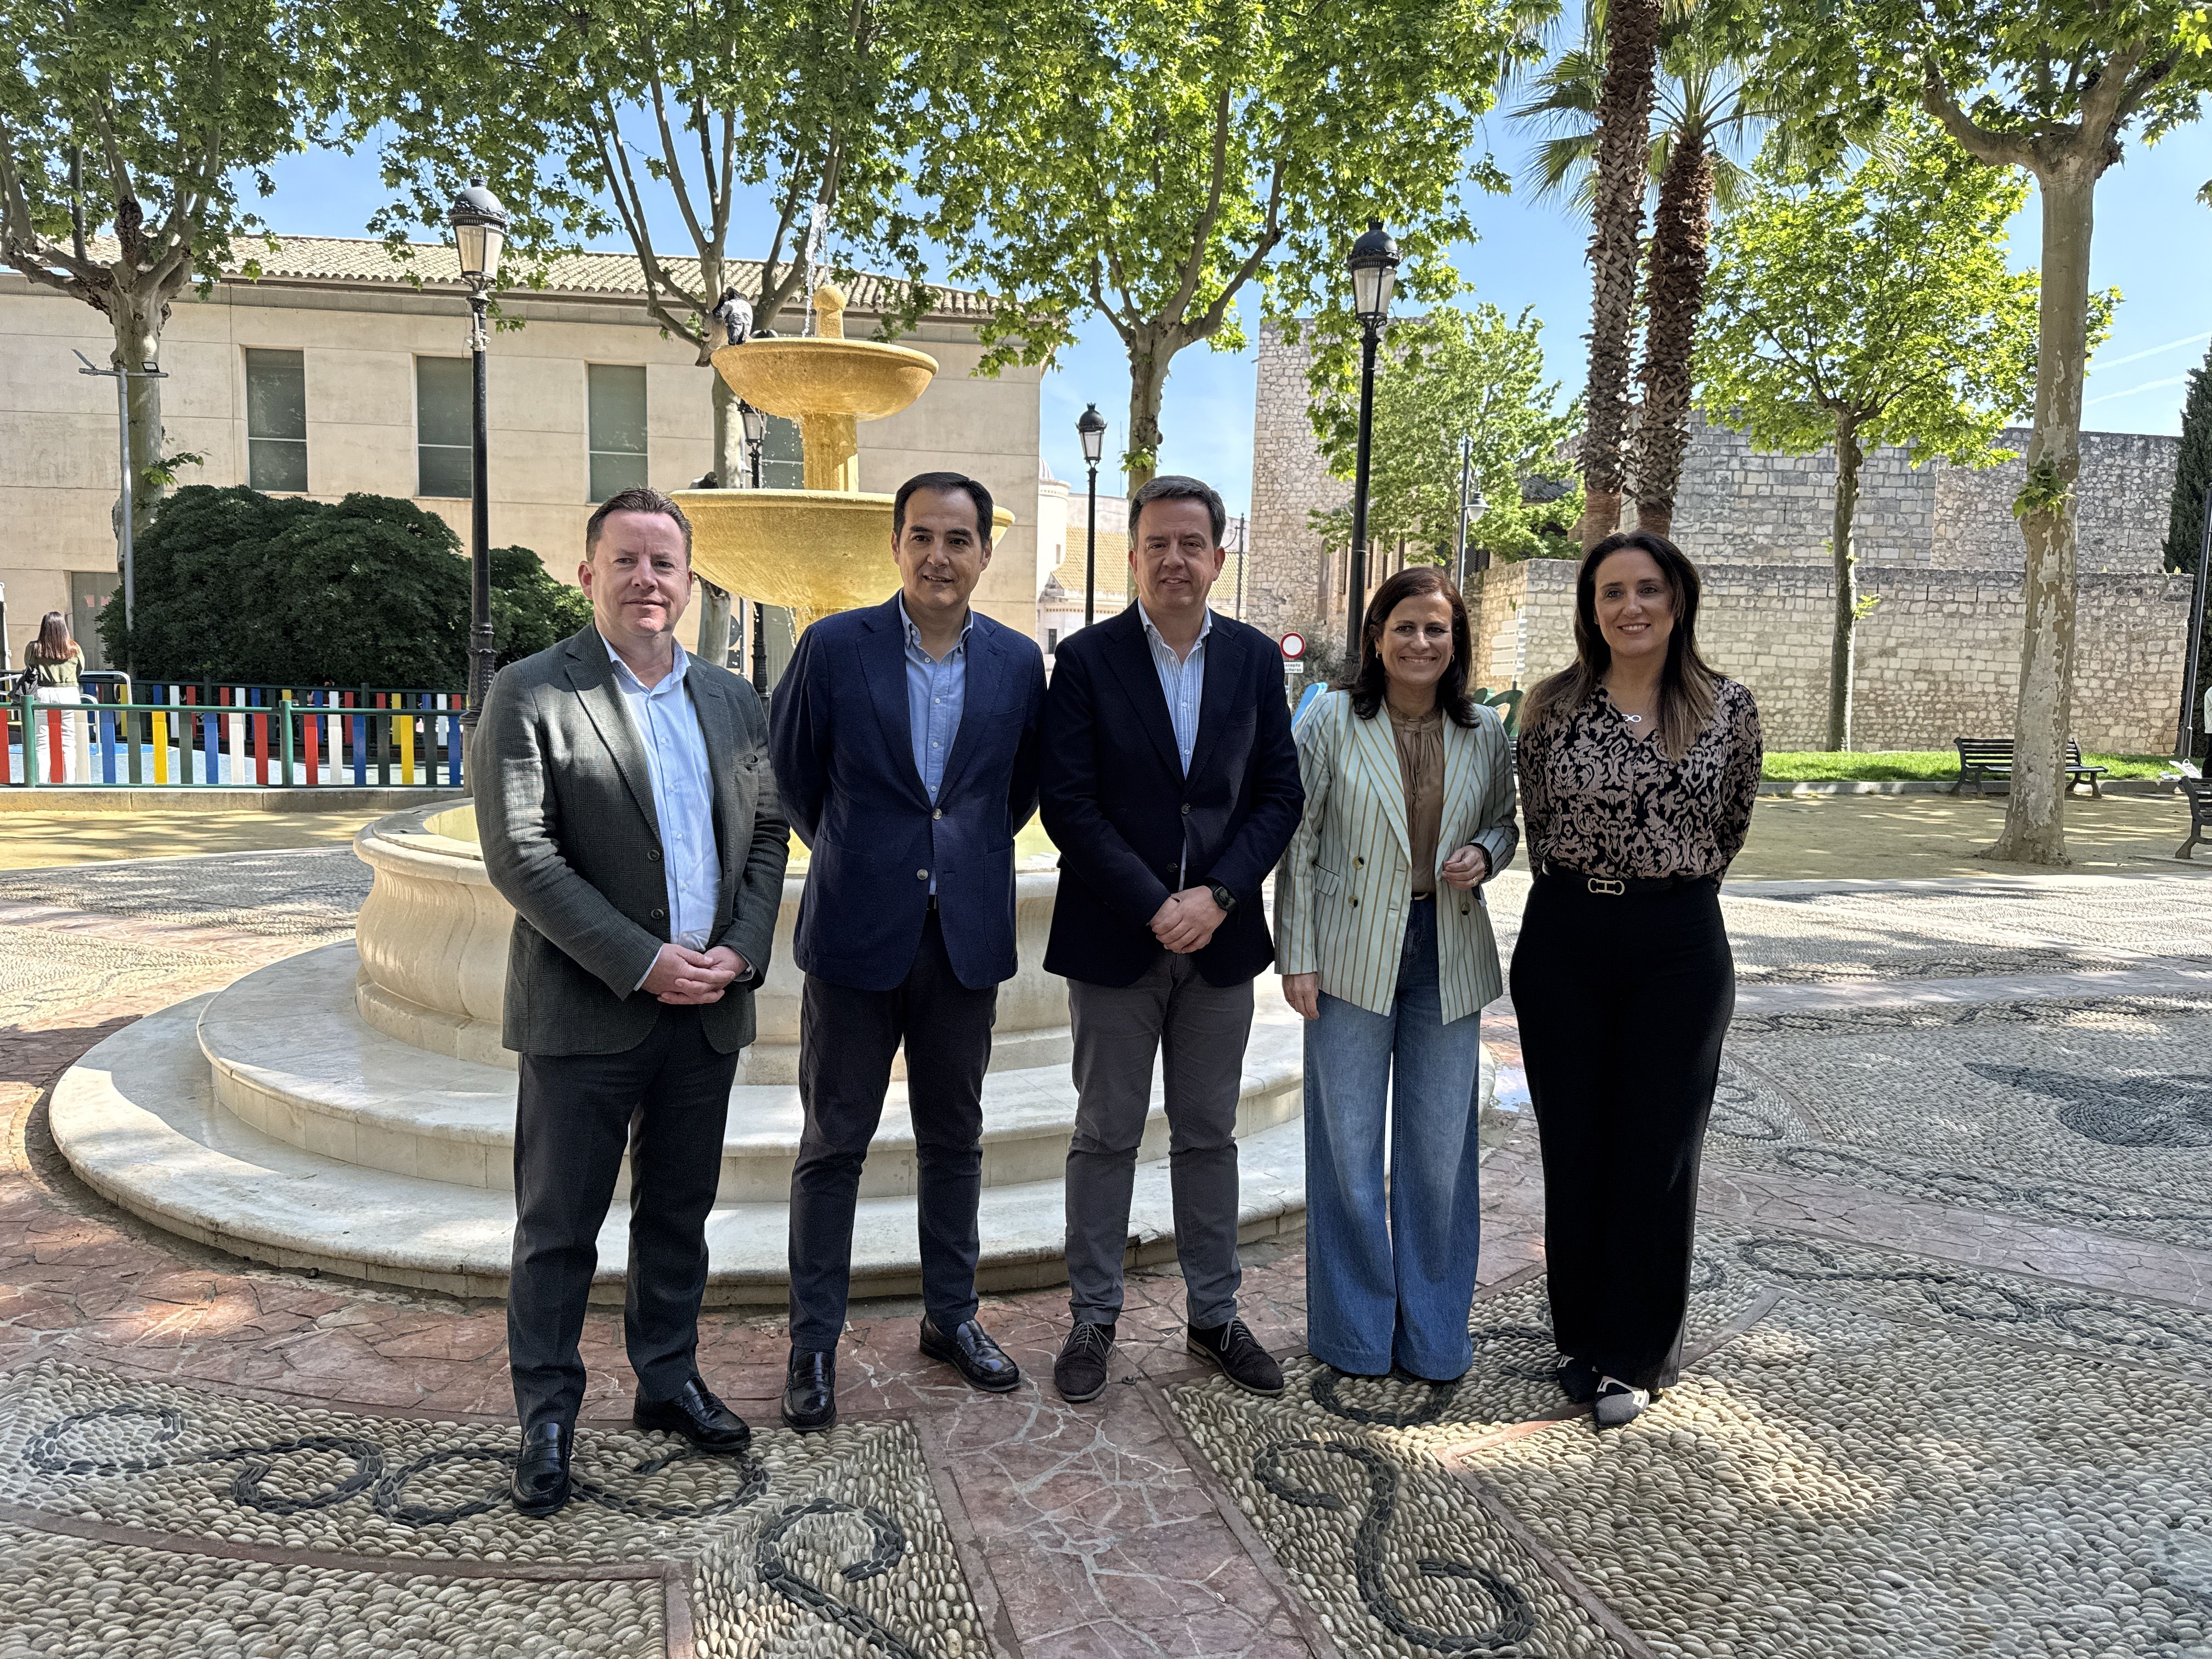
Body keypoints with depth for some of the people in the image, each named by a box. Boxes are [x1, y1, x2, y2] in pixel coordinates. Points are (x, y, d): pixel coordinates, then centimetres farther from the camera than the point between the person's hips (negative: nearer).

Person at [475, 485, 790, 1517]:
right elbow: (520, 858, -13)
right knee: (559, 1228, 7)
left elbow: (766, 835, 11)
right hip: (585, 1014, -4)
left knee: (679, 1215, 16)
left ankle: (668, 1382, 33)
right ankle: (547, 1417, 23)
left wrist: (741, 949, -6)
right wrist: (643, 962, -17)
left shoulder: (733, 701, 10)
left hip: (708, 1009, 5)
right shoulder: (530, 695, -6)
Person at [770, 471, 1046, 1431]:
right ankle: (813, 1344, 21)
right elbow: (792, 774, 6)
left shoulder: (1019, 661, 2)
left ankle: (951, 1317, 31)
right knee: (833, 1146, 7)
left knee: (955, 1140, 15)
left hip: (967, 937, 3)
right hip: (856, 930, -2)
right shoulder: (835, 647, -6)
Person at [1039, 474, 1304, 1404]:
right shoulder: (1087, 659, -5)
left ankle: (1213, 1316, 28)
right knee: (1106, 1137, 8)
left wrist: (1218, 896, -12)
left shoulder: (1255, 659, 4)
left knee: (1209, 1136, 14)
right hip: (1115, 940, -3)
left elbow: (1280, 795, 2)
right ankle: (1093, 1319, 23)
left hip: (1221, 937, 3)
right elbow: (1069, 804, -10)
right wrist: (1154, 908, -16)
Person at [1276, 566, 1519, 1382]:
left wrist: (1483, 854, -6)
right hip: (1354, 955, -2)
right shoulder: (1333, 720, -4)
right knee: (1349, 1145, 6)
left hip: (1448, 956, 3)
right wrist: (1299, 958, -7)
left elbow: (1506, 821, 18)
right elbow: (1299, 842, -3)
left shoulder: (1484, 732, 4)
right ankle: (1356, 1330, 24)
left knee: (1442, 1147, 9)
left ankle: (1434, 1332, 27)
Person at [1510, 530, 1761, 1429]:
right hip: (1564, 941, 1)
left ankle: (1637, 1356, 21)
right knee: (1572, 1147, 9)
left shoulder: (1730, 707, -1)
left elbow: (1731, 825, 12)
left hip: (1679, 945, -1)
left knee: (1657, 1152, 5)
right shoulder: (1553, 706, -1)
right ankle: (1582, 1336, 27)